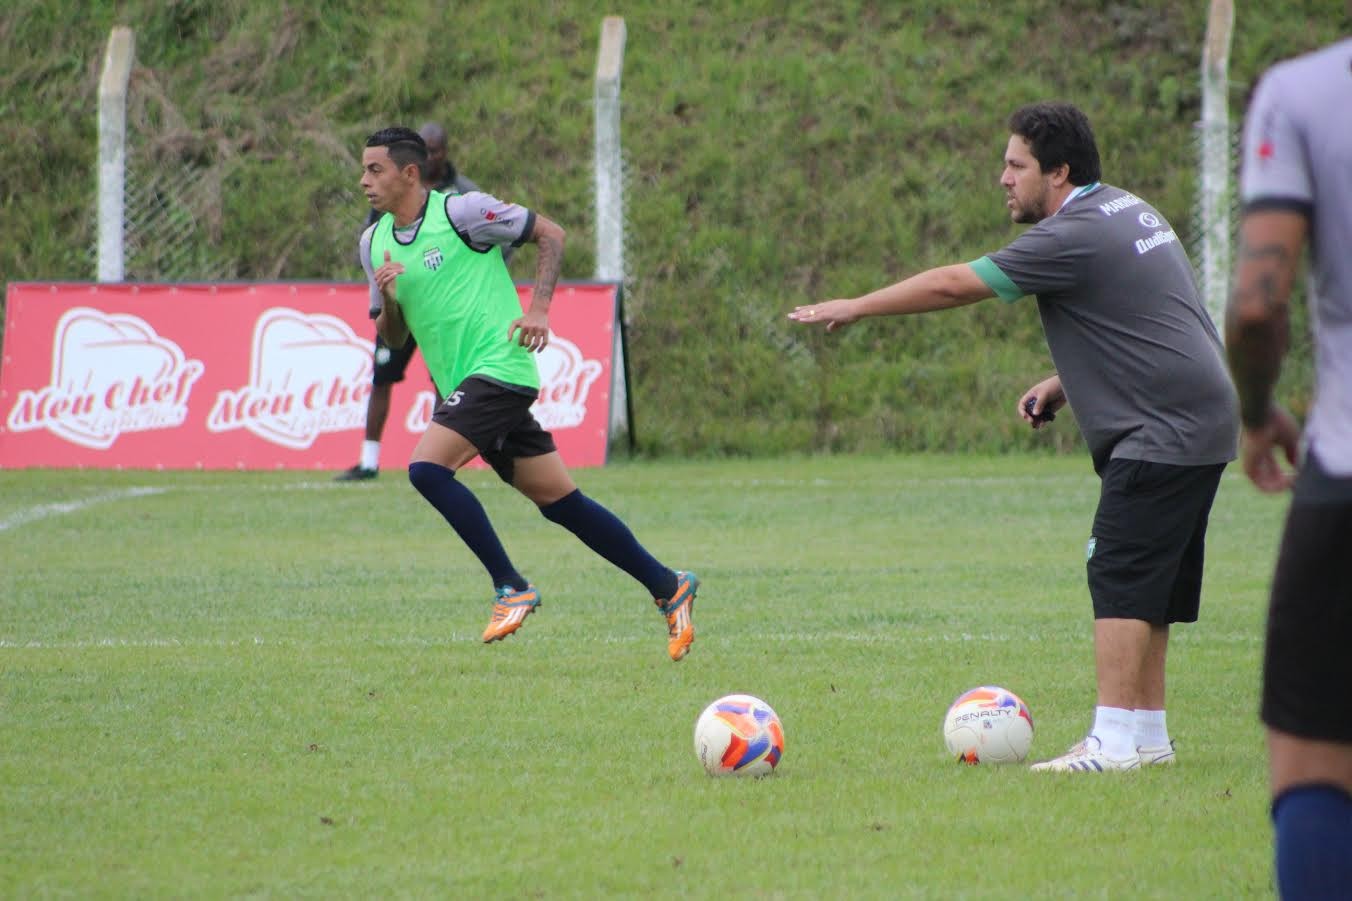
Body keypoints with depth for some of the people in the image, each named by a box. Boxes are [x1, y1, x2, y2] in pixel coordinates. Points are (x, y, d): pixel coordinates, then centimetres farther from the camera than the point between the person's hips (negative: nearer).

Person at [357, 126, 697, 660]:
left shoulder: (460, 211, -8)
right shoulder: (374, 242, 12)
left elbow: (550, 234, -2)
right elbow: (393, 339, 17)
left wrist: (538, 309, -11)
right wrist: (387, 299, -5)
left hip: (498, 367, -7)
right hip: (461, 384, 7)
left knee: (427, 468, -22)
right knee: (559, 501, 8)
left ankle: (511, 588, -13)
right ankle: (667, 587, 17)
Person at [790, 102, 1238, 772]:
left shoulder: (1074, 237, -15)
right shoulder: (1126, 212, 15)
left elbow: (953, 285, -12)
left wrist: (854, 308, -2)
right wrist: (1066, 382, 16)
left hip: (1162, 433, -10)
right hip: (1202, 422, 10)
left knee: (1119, 577, -12)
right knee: (1149, 587, 13)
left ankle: (1116, 740, -17)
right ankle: (1148, 734, 16)